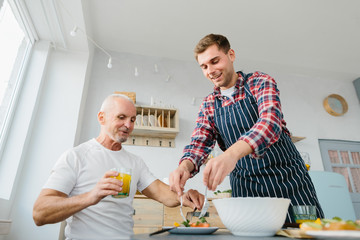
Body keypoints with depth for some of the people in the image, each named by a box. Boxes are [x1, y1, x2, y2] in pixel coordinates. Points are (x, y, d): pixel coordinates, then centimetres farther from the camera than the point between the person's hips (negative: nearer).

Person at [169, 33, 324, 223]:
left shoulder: (259, 82, -5)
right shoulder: (208, 105, 6)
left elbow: (271, 120, -24)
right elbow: (199, 144, -1)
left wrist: (232, 153, -42)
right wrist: (185, 166, -25)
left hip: (287, 179, -2)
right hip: (245, 189, 2)